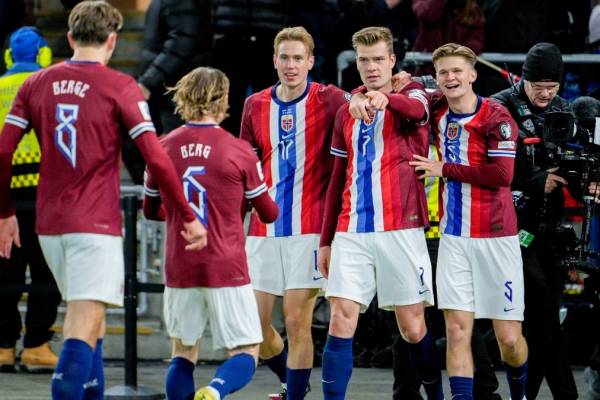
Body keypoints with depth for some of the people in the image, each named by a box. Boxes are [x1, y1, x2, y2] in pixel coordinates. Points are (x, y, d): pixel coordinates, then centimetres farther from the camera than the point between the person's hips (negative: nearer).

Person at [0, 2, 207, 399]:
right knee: (84, 329, -10)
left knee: (87, 320, 20)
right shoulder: (120, 87, -6)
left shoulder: (37, 84, 7)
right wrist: (189, 217, -3)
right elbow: (156, 158, -11)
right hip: (96, 224, -5)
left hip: (50, 224, 5)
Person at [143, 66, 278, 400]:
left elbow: (150, 210, 17)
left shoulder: (164, 148, 2)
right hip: (227, 270, -3)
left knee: (184, 353, 15)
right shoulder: (238, 151, -6)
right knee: (246, 353, 4)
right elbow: (269, 214, 5)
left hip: (179, 270, 3)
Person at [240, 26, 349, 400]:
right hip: (264, 230, 4)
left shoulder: (328, 100, -2)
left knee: (297, 322, -6)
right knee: (253, 323, 4)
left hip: (310, 229, -4)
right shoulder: (255, 106, 10)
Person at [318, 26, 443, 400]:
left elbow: (416, 108, -26)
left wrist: (385, 98, -49)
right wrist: (326, 239, 17)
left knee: (413, 329, 2)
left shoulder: (409, 94, 1)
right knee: (341, 320, -9)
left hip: (400, 229, -4)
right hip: (352, 232, 4)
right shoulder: (347, 113, 15)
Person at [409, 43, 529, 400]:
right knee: (457, 330, -8)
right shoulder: (437, 111, 6)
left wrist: (445, 169, -12)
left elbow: (501, 174, -18)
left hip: (496, 236, -4)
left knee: (509, 338, 2)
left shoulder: (496, 117, -9)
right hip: (454, 236, 4)